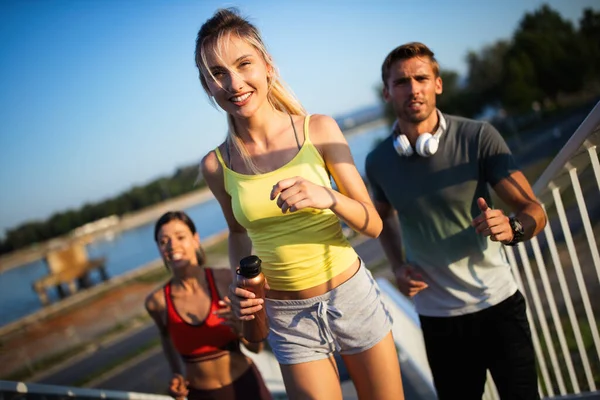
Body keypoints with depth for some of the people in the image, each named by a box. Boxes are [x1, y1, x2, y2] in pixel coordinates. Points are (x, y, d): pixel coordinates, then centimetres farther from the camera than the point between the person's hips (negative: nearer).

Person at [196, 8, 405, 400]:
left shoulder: (319, 129, -11)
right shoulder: (216, 165, -7)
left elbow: (374, 224, -9)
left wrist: (329, 199, -28)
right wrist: (241, 284, -6)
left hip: (353, 297, 0)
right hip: (289, 317, 0)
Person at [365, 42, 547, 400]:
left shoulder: (479, 137, -13)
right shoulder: (378, 161, -6)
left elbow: (534, 211, -14)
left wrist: (511, 228, -36)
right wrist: (398, 266, -1)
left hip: (498, 304, -1)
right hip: (437, 316, 2)